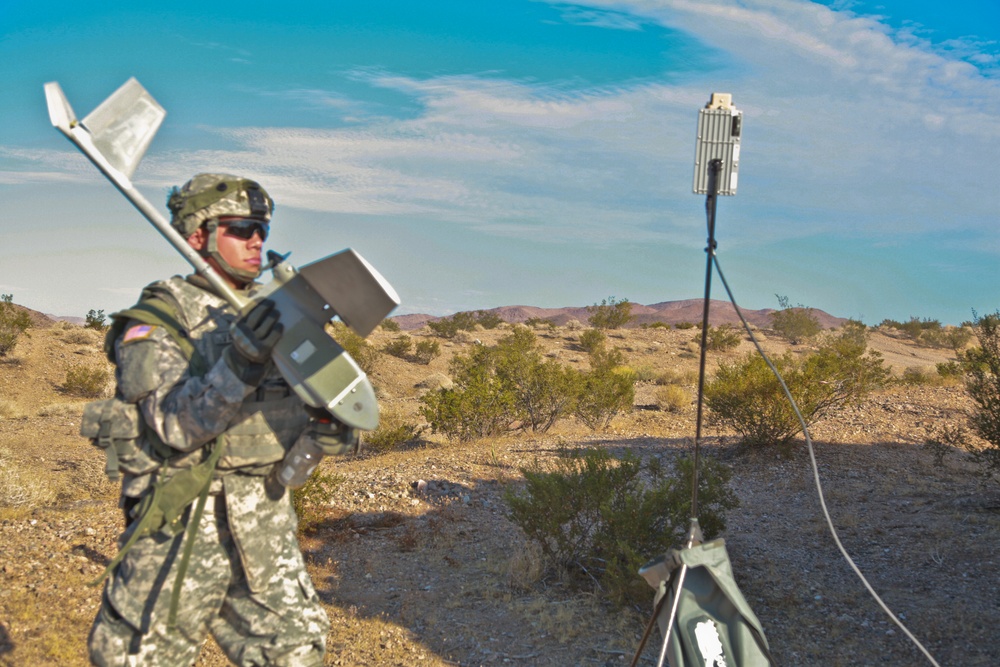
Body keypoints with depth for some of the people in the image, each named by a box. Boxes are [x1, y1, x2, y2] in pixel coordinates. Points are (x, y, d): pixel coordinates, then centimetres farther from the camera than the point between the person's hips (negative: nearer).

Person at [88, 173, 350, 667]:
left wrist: (322, 429, -7)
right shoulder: (157, 321, -8)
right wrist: (238, 366, -36)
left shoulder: (273, 314, 9)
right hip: (182, 529, -5)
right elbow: (175, 425, -21)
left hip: (266, 526, 6)